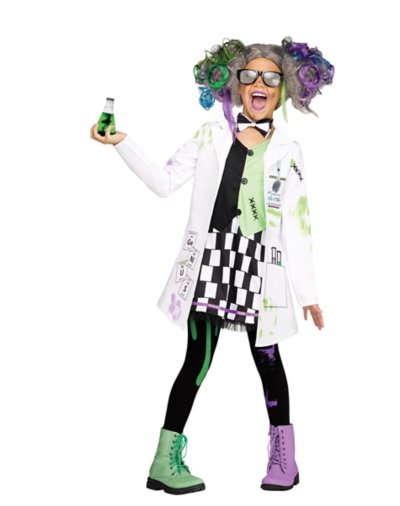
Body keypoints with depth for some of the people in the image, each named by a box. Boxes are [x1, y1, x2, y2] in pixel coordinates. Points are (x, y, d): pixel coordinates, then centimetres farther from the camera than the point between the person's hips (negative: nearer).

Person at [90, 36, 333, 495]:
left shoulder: (288, 151, 10)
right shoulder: (212, 135, 9)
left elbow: (295, 225, 8)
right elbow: (164, 182, 6)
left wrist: (308, 292, 5)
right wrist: (121, 143, -3)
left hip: (260, 264, 1)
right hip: (209, 256, -1)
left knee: (267, 358, 4)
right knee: (198, 358, -3)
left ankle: (283, 457, 19)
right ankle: (165, 460, 4)